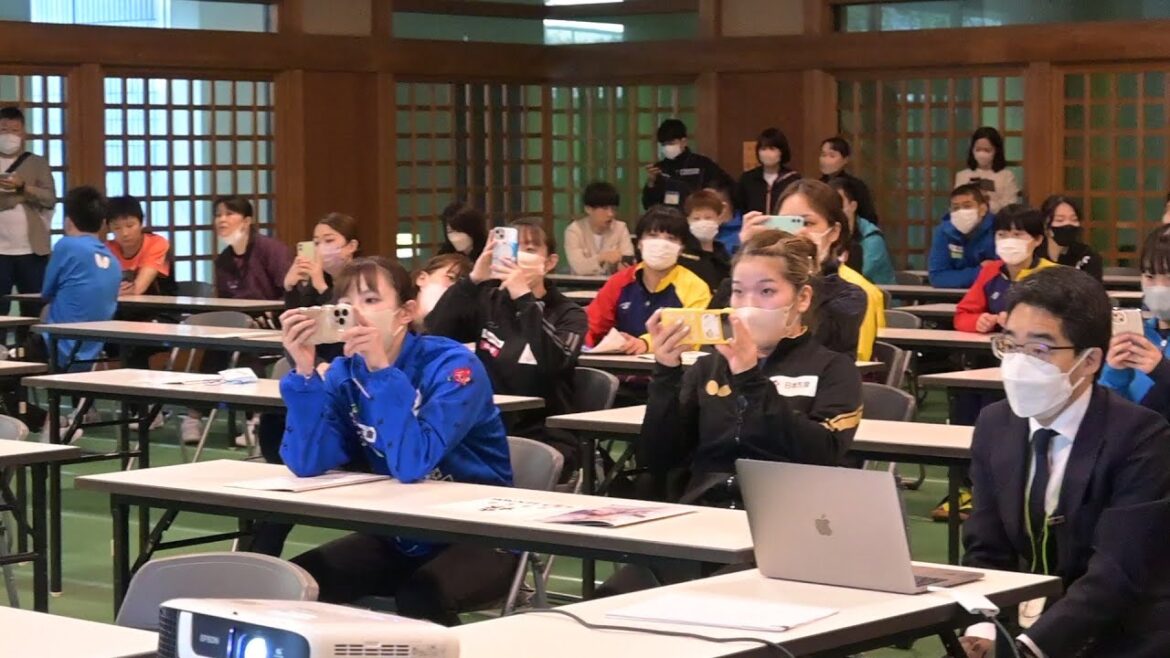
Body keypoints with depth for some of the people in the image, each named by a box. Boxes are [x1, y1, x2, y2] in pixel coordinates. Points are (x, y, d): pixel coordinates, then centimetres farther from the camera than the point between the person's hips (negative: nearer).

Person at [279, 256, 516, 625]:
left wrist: (382, 369, -34)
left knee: (419, 598, -34)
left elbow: (412, 465, -30)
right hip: (396, 535, 5)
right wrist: (305, 371, -22)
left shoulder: (453, 366, -18)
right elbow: (307, 464, -13)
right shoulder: (344, 373, -2)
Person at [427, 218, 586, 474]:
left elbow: (552, 363, -19)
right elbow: (435, 333, -5)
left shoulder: (568, 314, 2)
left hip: (545, 438, -3)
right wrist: (473, 280, -15)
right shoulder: (488, 302, 12)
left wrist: (524, 298, -23)